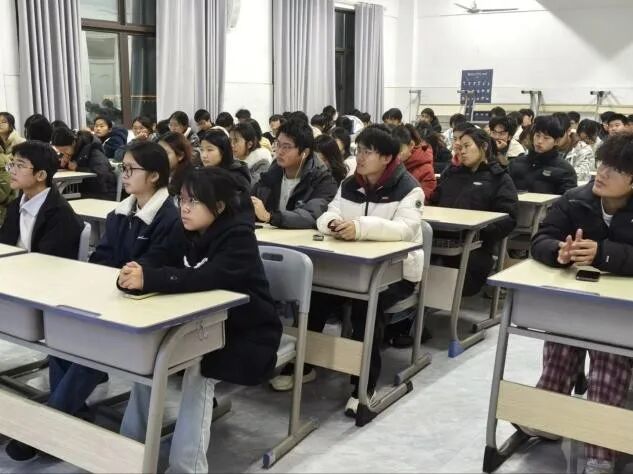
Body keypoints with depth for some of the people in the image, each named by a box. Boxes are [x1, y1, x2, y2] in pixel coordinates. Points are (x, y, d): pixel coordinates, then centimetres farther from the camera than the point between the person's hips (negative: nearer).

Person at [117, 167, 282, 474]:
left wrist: (148, 279, -43)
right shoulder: (186, 232, 1)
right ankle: (131, 446, 4)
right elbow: (158, 263, -9)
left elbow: (207, 277, -36)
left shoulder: (239, 236, -21)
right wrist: (135, 274, -32)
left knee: (198, 369, -27)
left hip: (245, 334, -7)